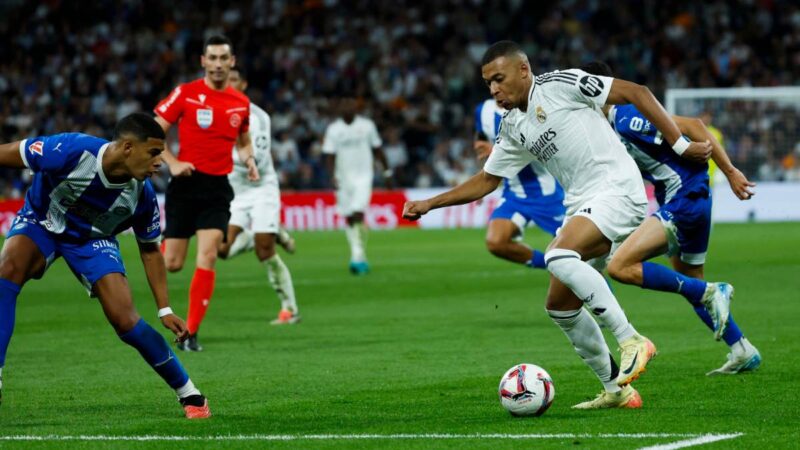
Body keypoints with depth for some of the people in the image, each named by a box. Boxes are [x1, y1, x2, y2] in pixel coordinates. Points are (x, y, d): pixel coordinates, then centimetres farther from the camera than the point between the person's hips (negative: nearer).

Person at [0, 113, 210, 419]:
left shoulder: (142, 194, -21)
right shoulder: (71, 151, -34)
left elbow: (149, 250, -3)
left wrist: (164, 310, -5)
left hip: (93, 241, 1)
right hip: (41, 222, -1)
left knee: (125, 321, -14)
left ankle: (189, 394, 4)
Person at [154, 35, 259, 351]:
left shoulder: (241, 103, 7)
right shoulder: (186, 94, -4)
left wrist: (249, 160, 2)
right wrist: (172, 162, -16)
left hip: (218, 188, 2)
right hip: (186, 183, -2)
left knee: (208, 259, -13)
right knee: (172, 264, -1)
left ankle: (190, 334, -6)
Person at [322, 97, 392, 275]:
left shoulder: (367, 126, 1)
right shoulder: (333, 129, 0)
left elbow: (377, 150, 11)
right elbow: (330, 155, -2)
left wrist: (387, 172, 15)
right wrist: (332, 176, -17)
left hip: (363, 176, -2)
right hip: (343, 178, 2)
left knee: (358, 214, -17)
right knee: (349, 219, 6)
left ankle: (359, 257, -15)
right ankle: (357, 254, 17)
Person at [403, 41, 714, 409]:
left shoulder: (561, 85, -7)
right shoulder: (512, 129, 15)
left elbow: (637, 93, -7)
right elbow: (486, 181, 25)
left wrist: (679, 143, -10)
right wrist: (429, 204, 16)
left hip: (616, 189, -9)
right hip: (581, 205, 9)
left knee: (559, 257, -31)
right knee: (559, 305, 7)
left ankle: (631, 341, -26)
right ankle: (616, 390, 17)